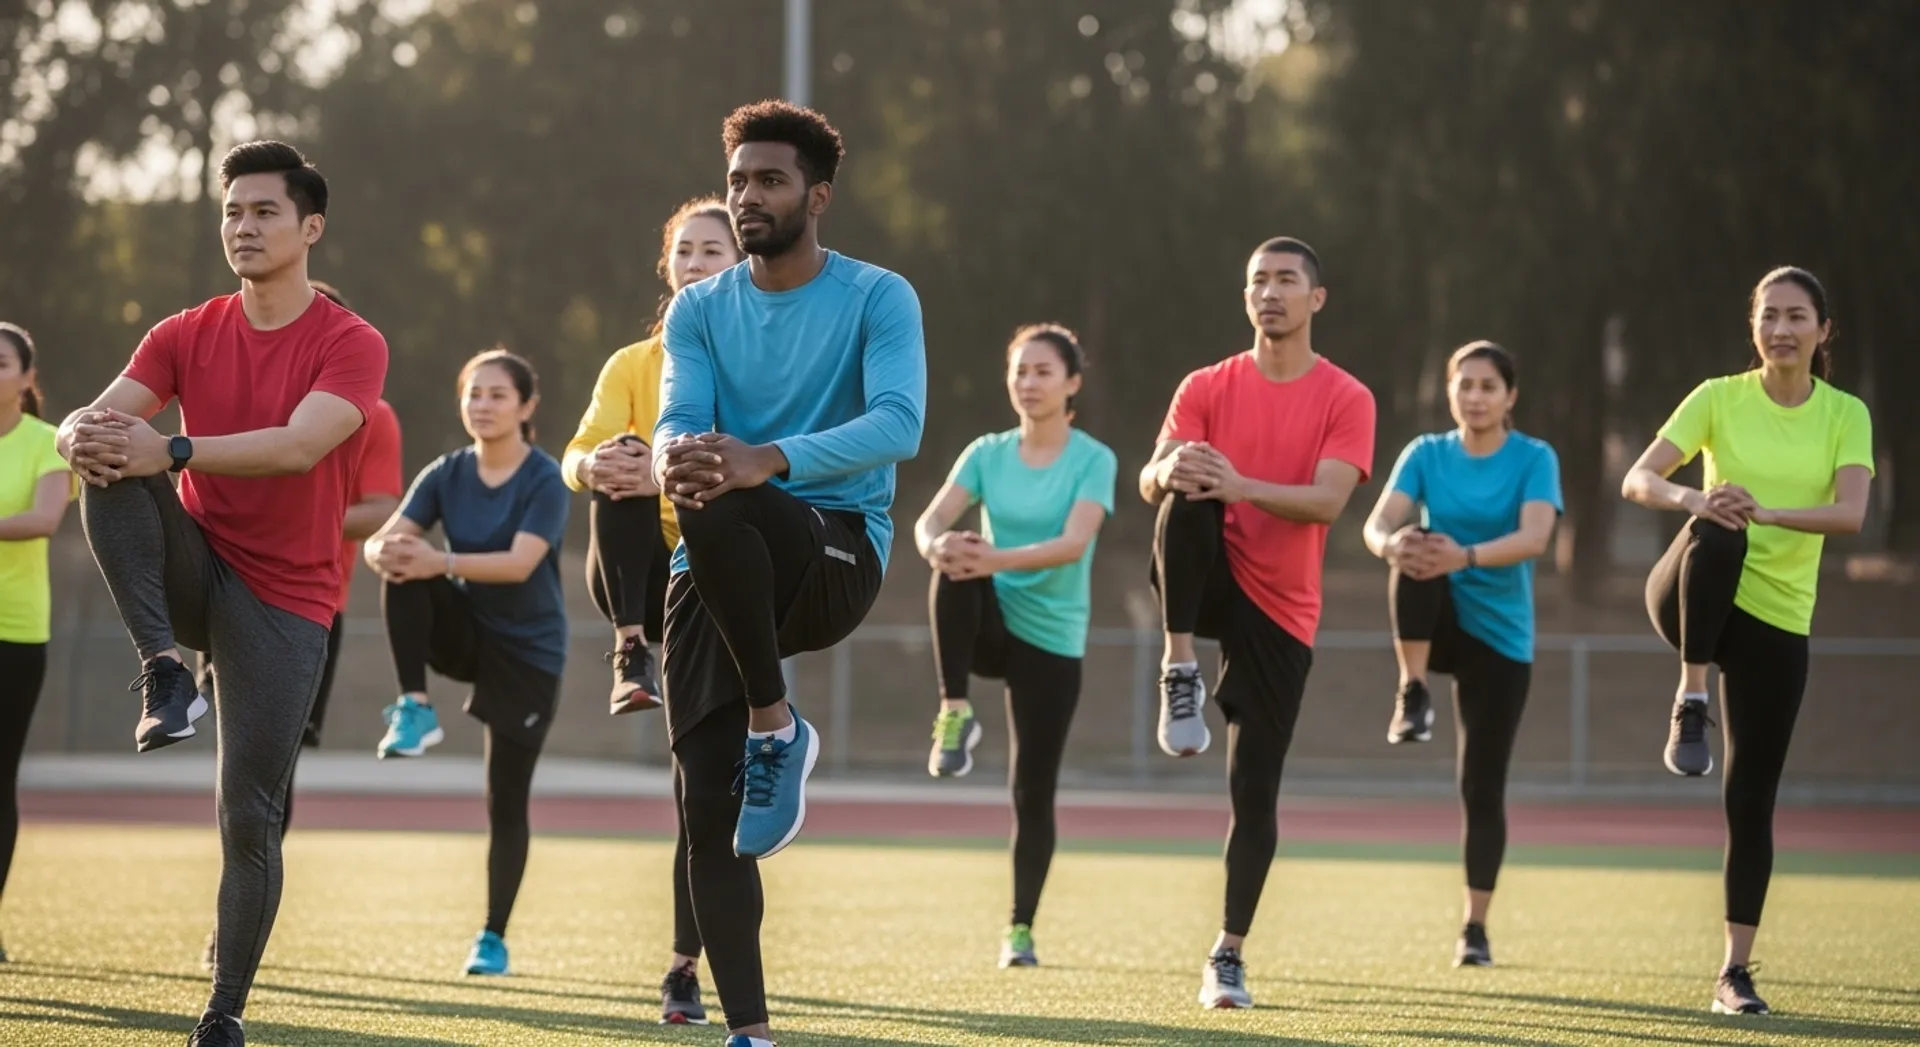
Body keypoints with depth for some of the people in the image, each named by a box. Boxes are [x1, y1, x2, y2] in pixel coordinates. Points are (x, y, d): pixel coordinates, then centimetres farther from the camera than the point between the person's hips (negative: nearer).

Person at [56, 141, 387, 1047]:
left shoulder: (351, 345, -8)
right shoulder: (186, 337, 6)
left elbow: (299, 445, -25)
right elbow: (101, 415, -6)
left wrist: (168, 451, -36)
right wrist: (82, 436, -33)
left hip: (283, 598, -3)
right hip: (193, 567, 3)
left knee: (250, 818, -8)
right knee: (112, 473, -26)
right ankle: (165, 669, -27)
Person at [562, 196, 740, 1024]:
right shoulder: (632, 365, 8)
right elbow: (577, 457, -6)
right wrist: (595, 466, -32)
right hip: (643, 576, 1)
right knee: (623, 465, -29)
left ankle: (687, 965, 1)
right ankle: (630, 657, -31)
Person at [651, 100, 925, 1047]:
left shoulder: (877, 298, -2)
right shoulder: (699, 310, 11)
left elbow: (899, 423, -18)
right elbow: (679, 417, -4)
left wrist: (767, 460, -33)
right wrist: (674, 456, -31)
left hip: (838, 551, -4)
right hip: (717, 574, 4)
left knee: (719, 517, -37)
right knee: (706, 806, -7)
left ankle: (776, 727, -18)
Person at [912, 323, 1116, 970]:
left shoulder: (1094, 461, -8)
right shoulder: (987, 454, 2)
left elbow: (1073, 543, -23)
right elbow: (931, 520, -10)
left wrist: (997, 559, -40)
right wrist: (937, 544, -36)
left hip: (1051, 640, -2)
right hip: (991, 622, 2)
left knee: (1033, 791, -1)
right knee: (954, 571, -33)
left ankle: (1020, 931, 14)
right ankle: (955, 716, -26)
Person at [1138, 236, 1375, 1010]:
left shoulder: (1346, 400, -2)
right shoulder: (1208, 387, 4)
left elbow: (1327, 500, -17)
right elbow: (1151, 484, -7)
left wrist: (1241, 485, -34)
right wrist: (1170, 470, -33)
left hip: (1280, 611, -1)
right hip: (1214, 578, 1)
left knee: (1255, 790, -3)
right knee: (1186, 504, -33)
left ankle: (1229, 955, 9)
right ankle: (1180, 677, -28)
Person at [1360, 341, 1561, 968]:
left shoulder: (1534, 459, -6)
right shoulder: (1426, 455, 1)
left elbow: (1535, 538, -23)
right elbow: (1378, 524, -13)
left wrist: (1466, 555, -41)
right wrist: (1392, 545, -38)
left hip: (1500, 637, -1)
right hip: (1437, 625, 1)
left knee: (1483, 786, -2)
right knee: (1417, 550, -32)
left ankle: (1475, 927, 11)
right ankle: (1412, 696, -27)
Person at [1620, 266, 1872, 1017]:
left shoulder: (1846, 415, 0)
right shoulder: (1718, 398, -3)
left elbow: (1850, 512, -16)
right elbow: (1637, 481, -13)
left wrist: (1766, 510, -33)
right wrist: (1691, 498, -35)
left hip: (1778, 619, 2)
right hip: (1697, 604, -2)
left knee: (1751, 799, 0)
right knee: (1717, 538, -38)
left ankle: (1736, 971, 9)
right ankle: (1691, 704, -27)